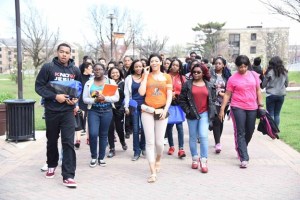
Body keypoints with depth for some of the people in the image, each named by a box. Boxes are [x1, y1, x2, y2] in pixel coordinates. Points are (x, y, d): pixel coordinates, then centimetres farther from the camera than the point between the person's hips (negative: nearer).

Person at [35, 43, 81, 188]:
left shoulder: (75, 70, 4)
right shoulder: (48, 67, -5)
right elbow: (39, 86, -7)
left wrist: (76, 100, -3)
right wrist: (54, 96, -19)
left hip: (68, 111, 1)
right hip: (52, 111, 0)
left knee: (68, 143, -7)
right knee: (52, 141, 15)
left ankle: (68, 176, -7)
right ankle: (51, 165, 40)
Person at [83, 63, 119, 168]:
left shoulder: (111, 82, 3)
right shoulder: (89, 83, 5)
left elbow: (116, 97, -3)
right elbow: (85, 99, 1)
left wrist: (104, 98, -17)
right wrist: (95, 100, -16)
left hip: (107, 111, 0)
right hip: (93, 111, 0)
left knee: (103, 135, 7)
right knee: (93, 134, -10)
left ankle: (101, 157, 18)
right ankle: (94, 157, 9)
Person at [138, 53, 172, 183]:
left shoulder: (167, 77, 7)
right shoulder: (146, 76, 7)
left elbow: (169, 96, 4)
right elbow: (141, 92, -6)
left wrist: (165, 110, -8)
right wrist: (146, 75, -3)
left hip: (161, 111, 0)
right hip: (147, 111, 0)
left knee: (159, 142, 3)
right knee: (150, 142, -5)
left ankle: (158, 160, 36)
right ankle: (153, 172, -3)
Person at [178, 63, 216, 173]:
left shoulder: (209, 85, 8)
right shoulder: (187, 84, 2)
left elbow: (212, 100, 11)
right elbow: (182, 99, 0)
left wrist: (212, 112, 2)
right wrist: (188, 111, -8)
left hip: (204, 114, 0)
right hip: (192, 115, 0)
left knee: (203, 136, -12)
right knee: (193, 137, 9)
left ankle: (203, 160, -4)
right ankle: (195, 158, 21)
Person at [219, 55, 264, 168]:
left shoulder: (254, 75, 6)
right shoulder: (233, 79, -2)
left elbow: (258, 91, 13)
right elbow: (227, 95, 0)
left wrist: (261, 105, 10)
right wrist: (222, 109, -3)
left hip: (252, 108, 4)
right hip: (238, 108, -3)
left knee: (249, 132, 12)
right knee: (240, 133, -5)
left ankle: (241, 150, 35)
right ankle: (244, 159, -5)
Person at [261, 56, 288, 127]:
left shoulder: (269, 72, -12)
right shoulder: (284, 72, -1)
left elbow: (263, 85, -6)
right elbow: (286, 84, 10)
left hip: (271, 95, -4)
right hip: (281, 95, 4)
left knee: (270, 114, 4)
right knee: (277, 114, 13)